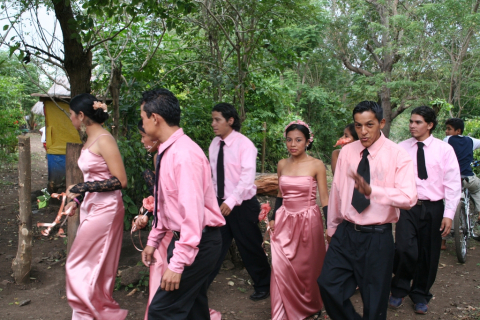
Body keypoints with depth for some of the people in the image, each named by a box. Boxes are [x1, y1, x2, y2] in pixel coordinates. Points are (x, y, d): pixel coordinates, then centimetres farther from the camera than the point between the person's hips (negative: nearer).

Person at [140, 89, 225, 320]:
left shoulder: (185, 154, -23)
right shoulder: (167, 152, 6)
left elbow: (193, 212, -27)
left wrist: (177, 263, -25)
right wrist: (153, 240, 19)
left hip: (197, 243, -9)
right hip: (183, 238, 9)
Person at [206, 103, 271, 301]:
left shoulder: (244, 144, -16)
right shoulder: (214, 144, 3)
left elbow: (247, 176, -24)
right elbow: (214, 174, 10)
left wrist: (231, 201, -31)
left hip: (242, 205, -5)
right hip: (221, 203, 5)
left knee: (250, 248, 9)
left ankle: (263, 286, 31)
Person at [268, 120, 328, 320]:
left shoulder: (316, 165, -7)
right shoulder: (282, 164, 5)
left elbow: (324, 197, -5)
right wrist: (273, 218, 9)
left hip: (308, 221, -3)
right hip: (285, 221, 3)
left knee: (307, 267, 11)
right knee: (281, 268, 1)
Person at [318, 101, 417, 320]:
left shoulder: (397, 155, -10)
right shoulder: (347, 152, 2)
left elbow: (409, 198, -21)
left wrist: (371, 190, -36)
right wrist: (332, 227, 16)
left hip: (377, 237, -3)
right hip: (345, 233, 4)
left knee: (375, 299, 10)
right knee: (328, 284, 3)